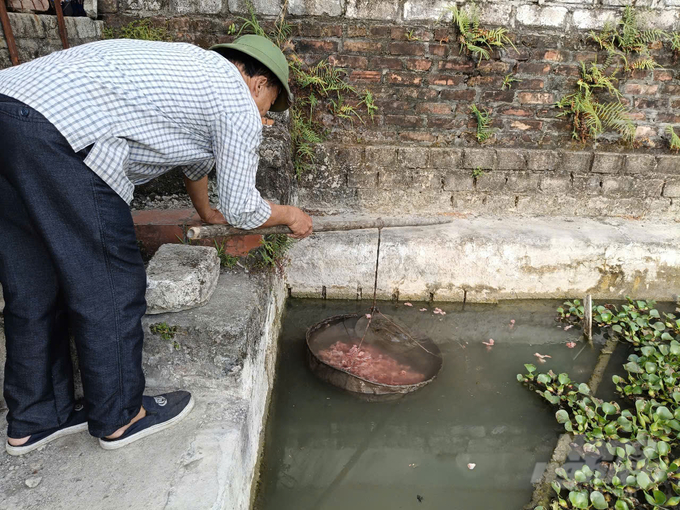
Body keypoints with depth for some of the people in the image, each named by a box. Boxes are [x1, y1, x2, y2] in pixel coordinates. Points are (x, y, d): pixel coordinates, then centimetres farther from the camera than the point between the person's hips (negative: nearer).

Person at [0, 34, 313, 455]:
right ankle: (119, 417, 21)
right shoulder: (239, 105, 2)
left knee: (36, 289, 16)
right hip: (59, 133, -10)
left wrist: (206, 212, 59)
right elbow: (242, 210, 4)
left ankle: (36, 419, 32)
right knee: (109, 287, 3)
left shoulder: (198, 67, 30)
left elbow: (196, 156, 45)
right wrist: (290, 216, 24)